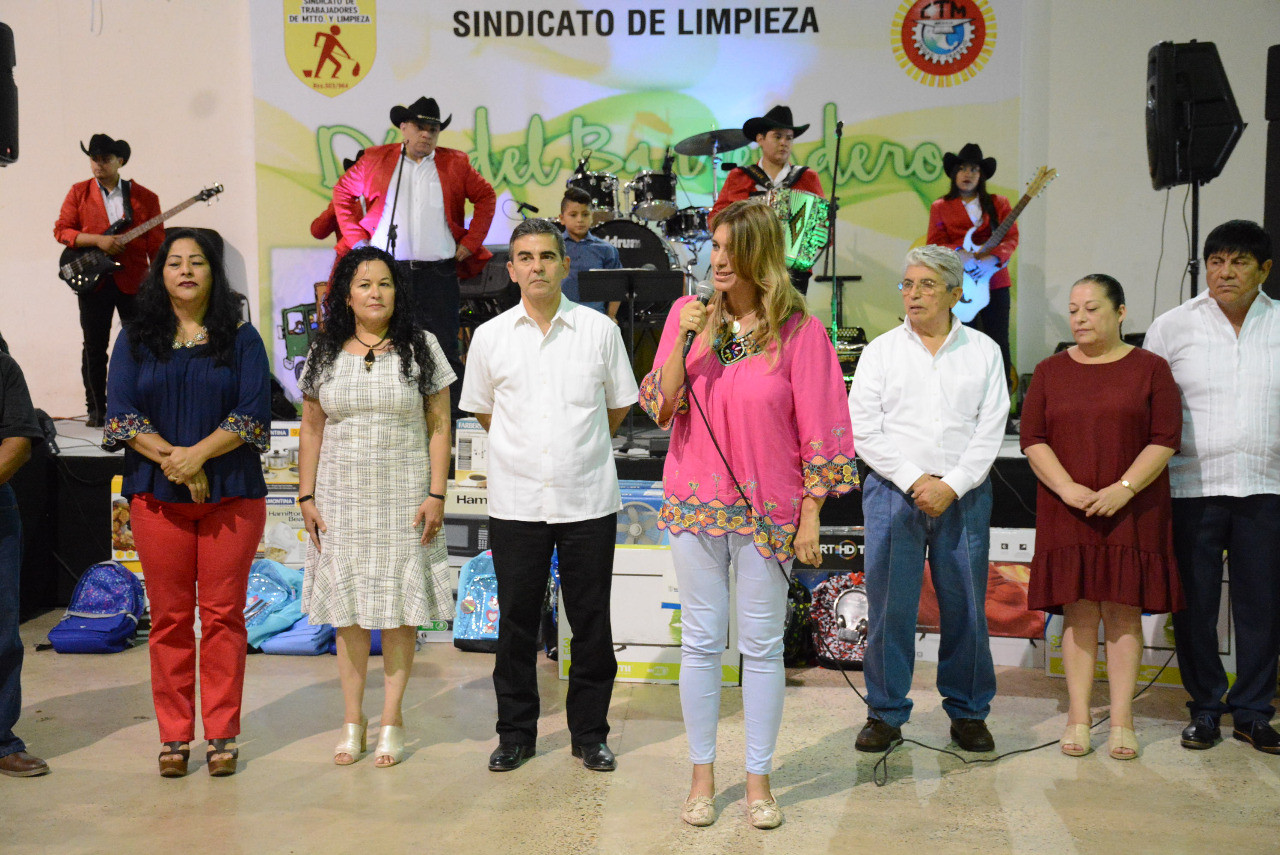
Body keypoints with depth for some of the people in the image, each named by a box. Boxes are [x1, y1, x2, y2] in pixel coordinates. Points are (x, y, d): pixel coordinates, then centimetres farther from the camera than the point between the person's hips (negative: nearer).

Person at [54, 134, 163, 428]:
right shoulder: (78, 193, 8)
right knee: (94, 347, 4)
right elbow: (61, 229, 2)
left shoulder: (145, 197, 5)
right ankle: (96, 409, 13)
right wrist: (98, 240, -13)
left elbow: (156, 243, 5)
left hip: (134, 281, 0)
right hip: (93, 280, 1)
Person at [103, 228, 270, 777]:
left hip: (231, 494, -1)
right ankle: (174, 736, 12)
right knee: (169, 617, 4)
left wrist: (198, 453, -16)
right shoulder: (135, 341, 11)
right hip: (157, 498, 1)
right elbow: (121, 413, 1)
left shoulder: (241, 339, 6)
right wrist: (171, 458, -13)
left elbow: (254, 413, -4)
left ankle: (222, 734, 9)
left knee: (223, 613, 1)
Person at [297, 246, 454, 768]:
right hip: (342, 499, 2)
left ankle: (392, 720, 13)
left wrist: (436, 494, -7)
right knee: (347, 607, 5)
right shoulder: (325, 354, 7)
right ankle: (353, 721, 16)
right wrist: (307, 496, 3)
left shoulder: (421, 348, 1)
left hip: (404, 499, -2)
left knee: (400, 607, 1)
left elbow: (439, 427, 0)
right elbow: (311, 431, 10)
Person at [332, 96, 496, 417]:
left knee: (444, 349, 0)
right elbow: (343, 192, 16)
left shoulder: (455, 163, 9)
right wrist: (356, 239, 6)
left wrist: (470, 242, 6)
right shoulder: (375, 159, 8)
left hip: (439, 272, 0)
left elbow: (486, 197, 16)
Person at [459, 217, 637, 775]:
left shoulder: (600, 330, 1)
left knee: (591, 622, 5)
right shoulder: (490, 336, 3)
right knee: (516, 621, 7)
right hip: (515, 500, 1)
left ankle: (590, 733, 20)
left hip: (589, 500, 0)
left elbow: (619, 405, 12)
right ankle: (516, 733, 22)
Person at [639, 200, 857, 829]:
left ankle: (758, 778, 21)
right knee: (700, 641, 8)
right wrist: (686, 340, -13)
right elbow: (659, 407, 0)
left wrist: (810, 516, -6)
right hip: (695, 502, 2)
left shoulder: (798, 329, -5)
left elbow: (819, 430, -4)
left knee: (762, 646, 6)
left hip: (767, 508, -2)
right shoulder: (687, 314, 4)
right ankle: (702, 775, 22)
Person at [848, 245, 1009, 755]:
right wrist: (914, 481, -9)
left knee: (965, 607, 4)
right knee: (889, 606, 0)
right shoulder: (881, 351, 8)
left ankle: (968, 713, 19)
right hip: (893, 492, 0)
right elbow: (863, 429, 0)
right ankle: (886, 714, 13)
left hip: (964, 497, 0)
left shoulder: (983, 352, 9)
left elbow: (990, 430, 2)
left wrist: (950, 486, -10)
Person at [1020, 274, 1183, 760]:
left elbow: (1166, 439, -3)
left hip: (1132, 511, -1)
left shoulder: (1150, 368, 4)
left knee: (1123, 611, 0)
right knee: (1078, 611, 1)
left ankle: (1121, 719, 7)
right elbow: (1032, 439, 3)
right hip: (1068, 513, 1)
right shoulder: (1050, 371, 10)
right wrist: (1067, 488, -11)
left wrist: (1123, 488, -14)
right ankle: (1078, 717, 7)